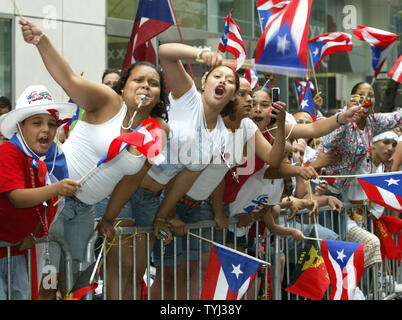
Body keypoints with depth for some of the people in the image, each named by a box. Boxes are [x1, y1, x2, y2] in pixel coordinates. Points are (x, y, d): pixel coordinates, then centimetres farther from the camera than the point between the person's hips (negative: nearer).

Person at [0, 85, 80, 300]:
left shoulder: (51, 158, 4)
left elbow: (46, 204, 13)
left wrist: (33, 234, 0)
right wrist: (55, 189, -43)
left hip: (19, 245, 7)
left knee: (22, 293, 9)